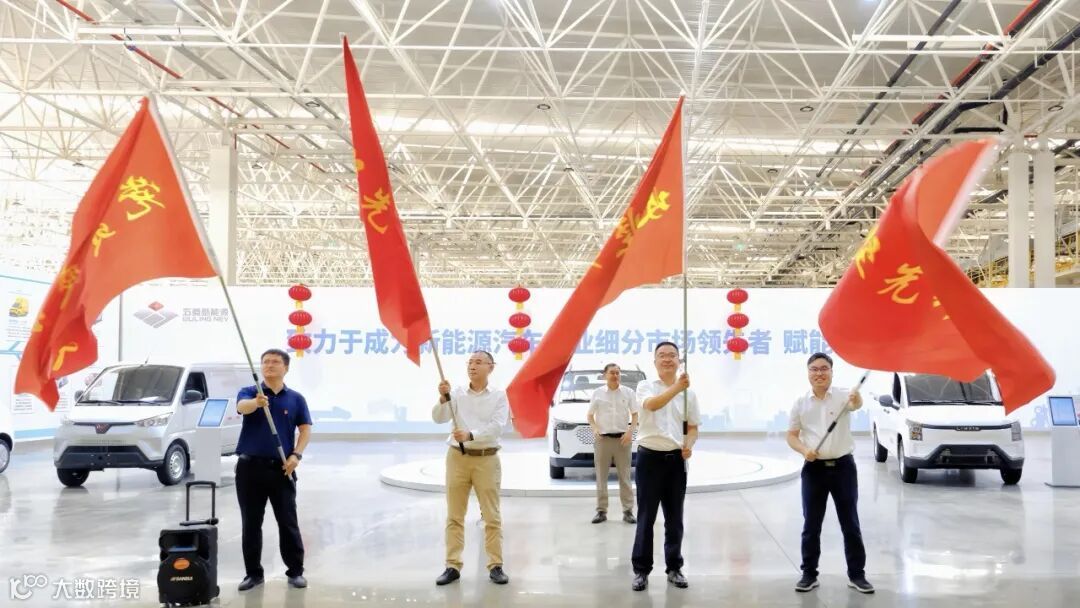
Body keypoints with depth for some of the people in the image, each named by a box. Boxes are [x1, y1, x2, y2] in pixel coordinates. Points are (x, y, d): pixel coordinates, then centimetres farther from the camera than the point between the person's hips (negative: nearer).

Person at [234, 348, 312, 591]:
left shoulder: (296, 398, 6)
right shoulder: (248, 392, 1)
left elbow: (305, 429, 3)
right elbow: (242, 407, -23)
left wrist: (296, 455, -14)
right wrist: (257, 402, -46)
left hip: (281, 469, 0)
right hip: (250, 466, 0)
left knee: (288, 523, 2)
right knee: (251, 524, 6)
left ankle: (295, 571, 12)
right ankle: (253, 572, 17)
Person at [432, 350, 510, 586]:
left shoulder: (499, 395, -1)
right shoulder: (457, 394, 5)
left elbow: (496, 426, -13)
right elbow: (439, 418, -6)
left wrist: (470, 435, -26)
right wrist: (443, 398, -24)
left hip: (487, 460, -2)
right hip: (458, 458, 2)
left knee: (492, 516, 3)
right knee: (454, 516, 5)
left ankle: (496, 566, 10)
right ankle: (453, 566, 11)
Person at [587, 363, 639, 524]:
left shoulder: (628, 392, 5)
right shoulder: (598, 393, 5)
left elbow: (635, 414, 6)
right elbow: (590, 415, 10)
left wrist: (630, 432, -8)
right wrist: (594, 429, -7)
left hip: (622, 438, 0)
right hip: (602, 438, 1)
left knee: (625, 476, 1)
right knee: (601, 476, 4)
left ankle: (628, 511, 6)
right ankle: (601, 511, 9)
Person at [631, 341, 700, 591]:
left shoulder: (689, 393, 7)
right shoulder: (645, 387, -4)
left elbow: (693, 427, 12)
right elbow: (652, 404, -27)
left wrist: (689, 445, -11)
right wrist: (677, 387, -44)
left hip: (676, 459, 3)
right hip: (650, 457, -3)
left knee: (674, 519, 10)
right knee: (646, 518, 1)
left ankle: (674, 568, 20)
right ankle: (641, 570, 9)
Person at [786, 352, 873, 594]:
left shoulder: (842, 395, -5)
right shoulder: (801, 403, 3)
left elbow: (856, 404, -29)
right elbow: (791, 435, 7)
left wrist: (857, 400, -54)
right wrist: (804, 450, -14)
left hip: (843, 466, -1)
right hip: (814, 469, 2)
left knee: (850, 523, 6)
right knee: (811, 524, 7)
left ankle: (856, 574, 16)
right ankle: (809, 574, 16)